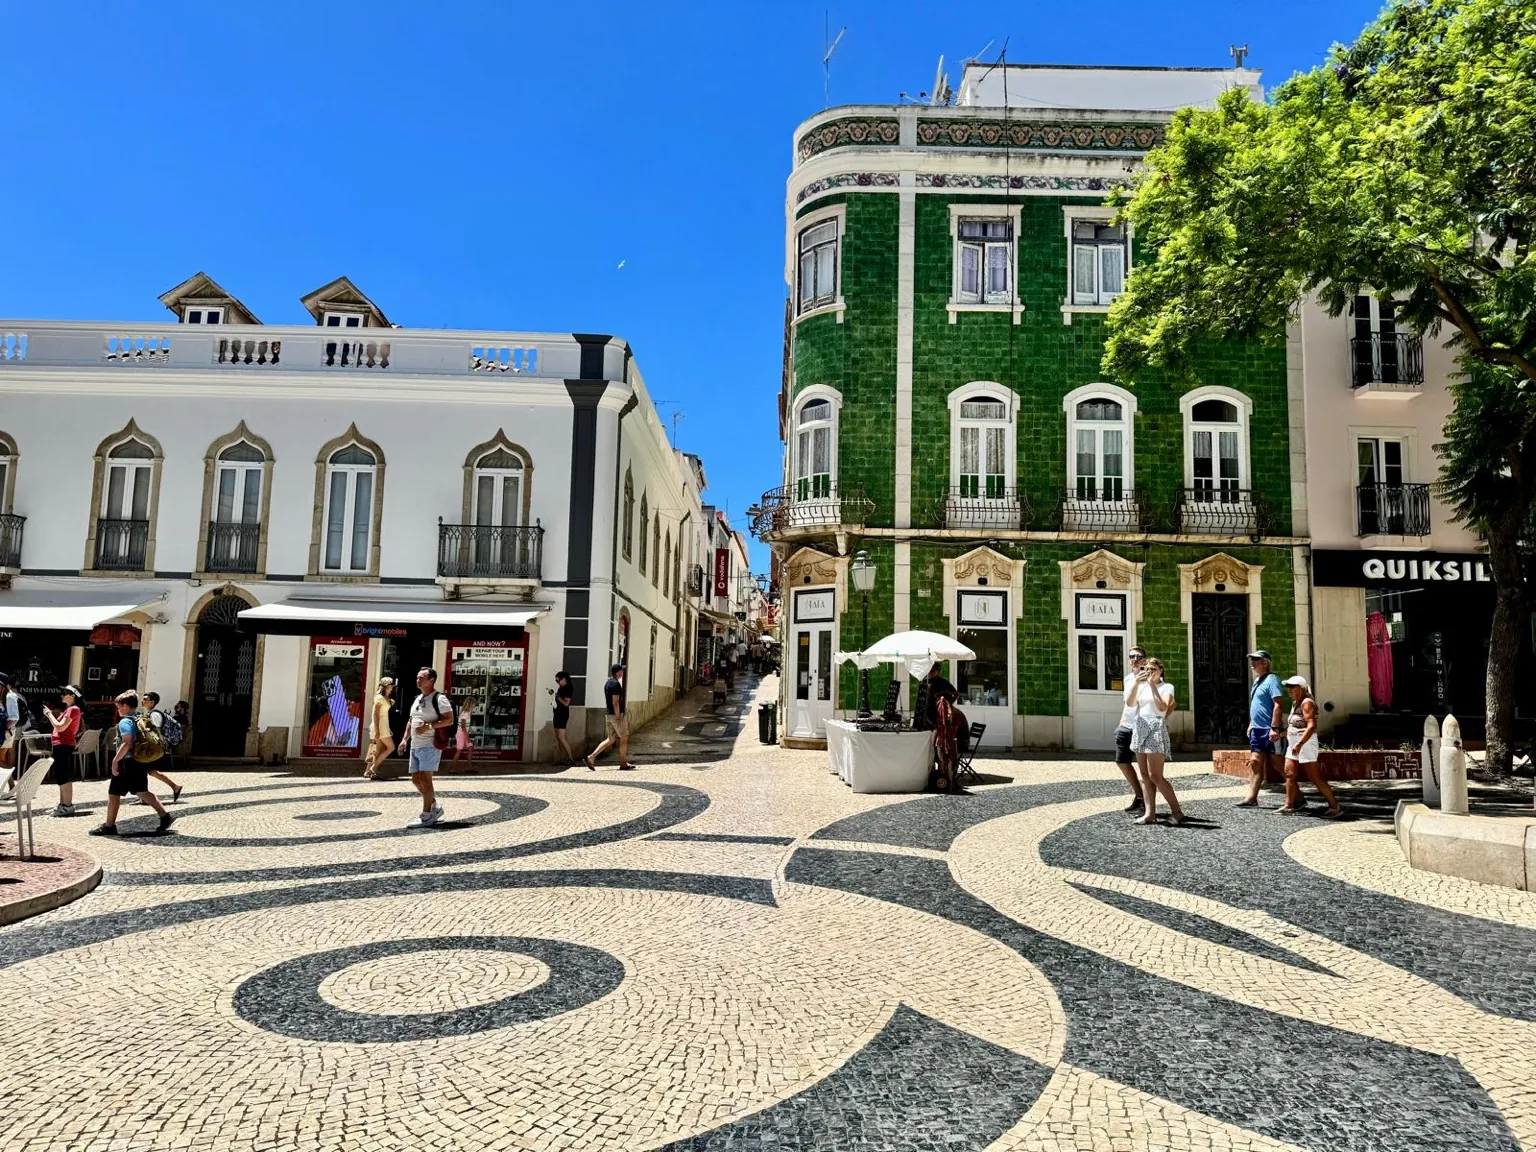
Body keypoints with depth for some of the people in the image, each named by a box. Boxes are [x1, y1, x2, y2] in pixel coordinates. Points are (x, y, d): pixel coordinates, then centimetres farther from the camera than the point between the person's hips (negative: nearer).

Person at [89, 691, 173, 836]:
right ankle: (165, 815, 7)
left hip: (126, 762, -8)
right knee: (142, 792, 14)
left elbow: (127, 743, -25)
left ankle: (109, 826, 9)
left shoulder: (125, 722, -14)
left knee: (113, 793, 3)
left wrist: (115, 760, -21)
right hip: (140, 761, 8)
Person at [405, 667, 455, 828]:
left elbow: (449, 720, -16)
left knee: (425, 779, -10)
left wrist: (428, 726, -23)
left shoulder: (439, 699, -10)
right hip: (415, 746, 9)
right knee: (416, 779, 10)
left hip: (430, 745, -9)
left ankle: (426, 816, -4)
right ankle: (435, 807, 24)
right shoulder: (417, 699, 17)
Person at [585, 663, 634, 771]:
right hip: (616, 715, -9)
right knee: (624, 739, 2)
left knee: (611, 739, 12)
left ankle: (590, 757, 4)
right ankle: (623, 764, 9)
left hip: (609, 714, 9)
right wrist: (618, 717, -20)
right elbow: (615, 702, -20)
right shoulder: (616, 684, -16)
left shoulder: (608, 683, 14)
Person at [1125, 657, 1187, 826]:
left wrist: (1153, 686, -17)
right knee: (1145, 775, 4)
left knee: (1155, 776, -12)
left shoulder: (1166, 687, 0)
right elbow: (1129, 702, 0)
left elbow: (1162, 707, -16)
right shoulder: (1141, 686, 16)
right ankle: (1149, 813, 5)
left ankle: (1177, 812, -5)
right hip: (1140, 729, 6)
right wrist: (1136, 682, -9)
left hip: (1156, 731, -6)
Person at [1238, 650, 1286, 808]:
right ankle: (1251, 797, 10)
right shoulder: (1257, 681, 16)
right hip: (1257, 729, 9)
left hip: (1268, 730, -9)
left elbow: (1278, 705, -21)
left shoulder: (1271, 680, -13)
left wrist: (1274, 728, -27)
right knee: (1255, 762, 8)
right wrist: (1251, 724, 22)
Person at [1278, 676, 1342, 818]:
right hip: (1293, 744, 10)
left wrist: (1299, 744, -29)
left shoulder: (1307, 703, -13)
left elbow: (1311, 726, -23)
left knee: (1315, 777, -8)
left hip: (1305, 743, -10)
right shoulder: (1295, 703, 16)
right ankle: (1289, 805, 12)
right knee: (1289, 773, 7)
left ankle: (1335, 806, -2)